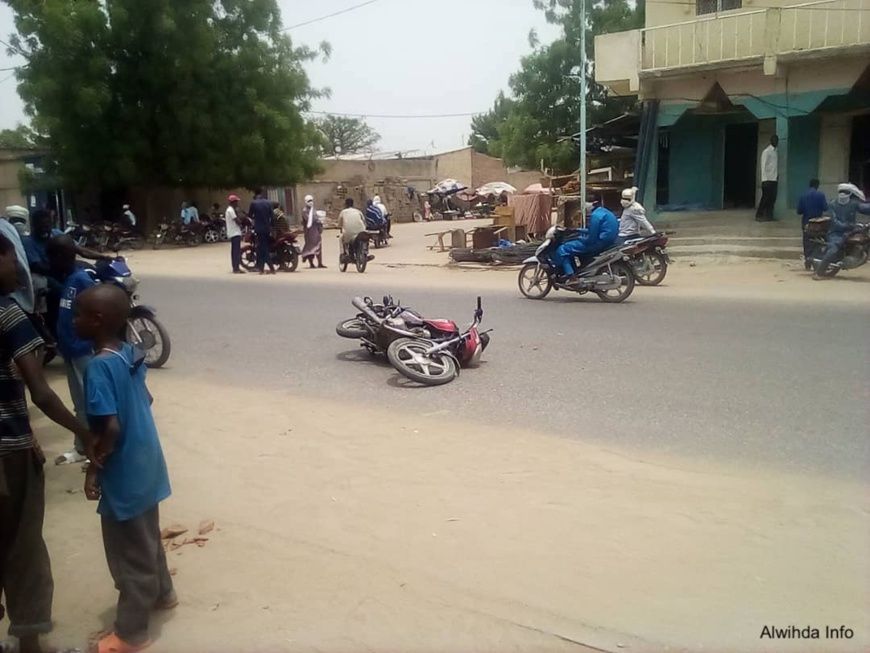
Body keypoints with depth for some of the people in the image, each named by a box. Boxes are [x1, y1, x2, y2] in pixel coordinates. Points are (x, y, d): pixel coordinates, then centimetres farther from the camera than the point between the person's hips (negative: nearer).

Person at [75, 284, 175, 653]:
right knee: (147, 539, 27)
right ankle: (162, 593, 47)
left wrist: (93, 469, -15)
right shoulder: (132, 354, 0)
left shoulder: (99, 367, -25)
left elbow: (111, 429, -27)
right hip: (145, 465, 8)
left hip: (123, 474, -8)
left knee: (128, 554, 8)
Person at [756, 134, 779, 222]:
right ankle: (759, 215, 2)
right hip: (768, 179, -7)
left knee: (772, 198, 5)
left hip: (774, 179, 7)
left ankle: (769, 215, 11)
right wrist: (765, 180, -16)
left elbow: (776, 166, 15)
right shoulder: (766, 151, -6)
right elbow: (763, 166, -10)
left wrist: (778, 175, 6)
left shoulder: (776, 152, 15)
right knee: (765, 198, -5)